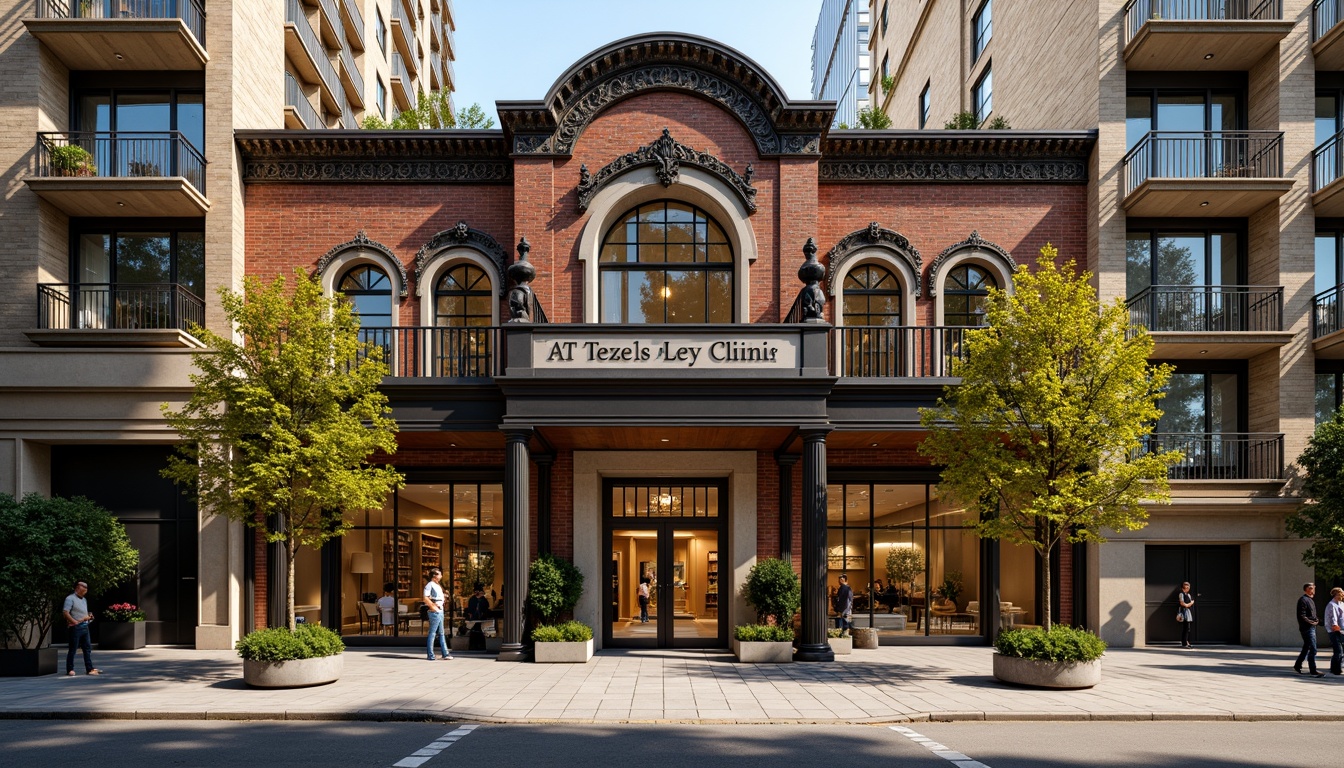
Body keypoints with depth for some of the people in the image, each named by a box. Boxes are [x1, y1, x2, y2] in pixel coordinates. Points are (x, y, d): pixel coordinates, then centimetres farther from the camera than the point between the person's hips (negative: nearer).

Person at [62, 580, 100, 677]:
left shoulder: (84, 600, 18)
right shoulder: (70, 598, -8)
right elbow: (65, 612, -18)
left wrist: (89, 617, 7)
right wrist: (75, 622, -20)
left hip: (85, 626, 8)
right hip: (76, 627, -8)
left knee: (88, 648, 7)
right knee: (73, 649, 0)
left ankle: (90, 669, 10)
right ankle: (70, 670, 8)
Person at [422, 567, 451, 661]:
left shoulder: (437, 585, 19)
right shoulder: (430, 584, -10)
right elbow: (426, 598, -20)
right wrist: (433, 607, -18)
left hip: (440, 611, 10)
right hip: (434, 611, -10)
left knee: (441, 633, 11)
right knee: (432, 633, -6)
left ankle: (445, 654, 14)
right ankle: (431, 655, -2)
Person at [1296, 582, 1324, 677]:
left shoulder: (1310, 600, 19)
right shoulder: (1303, 600, -13)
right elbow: (1301, 616, -18)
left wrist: (1316, 620, 10)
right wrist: (1311, 622, -19)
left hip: (1311, 627, 10)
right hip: (1307, 628, -10)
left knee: (1306, 648, 16)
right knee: (1313, 649, -10)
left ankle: (1297, 666, 25)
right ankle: (1313, 671, -7)